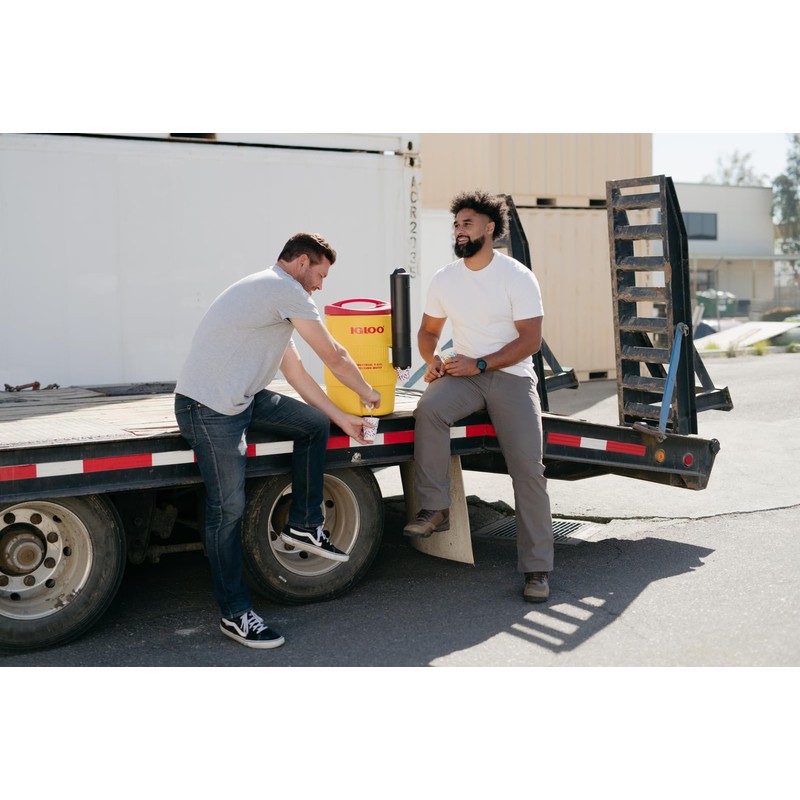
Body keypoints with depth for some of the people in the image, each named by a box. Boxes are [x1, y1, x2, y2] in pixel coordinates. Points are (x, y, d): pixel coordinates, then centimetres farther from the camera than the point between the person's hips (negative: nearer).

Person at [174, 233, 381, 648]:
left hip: (241, 399, 10)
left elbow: (295, 371, 23)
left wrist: (340, 416, 21)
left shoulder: (274, 297, 22)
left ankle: (304, 525, 18)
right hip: (208, 407, -10)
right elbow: (334, 356, -5)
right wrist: (368, 393, 12)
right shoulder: (286, 290, -10)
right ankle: (235, 614, 3)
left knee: (315, 424, 12)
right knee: (228, 509, -6)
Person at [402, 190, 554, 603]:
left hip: (511, 376, -3)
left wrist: (479, 364, -17)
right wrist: (433, 359, -6)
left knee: (527, 465, -15)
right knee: (429, 407, -31)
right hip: (464, 375, 3)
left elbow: (530, 340, -10)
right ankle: (434, 508, -23)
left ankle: (537, 568, -8)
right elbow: (428, 330, 17)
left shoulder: (518, 277, -7)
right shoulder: (444, 279, 6)